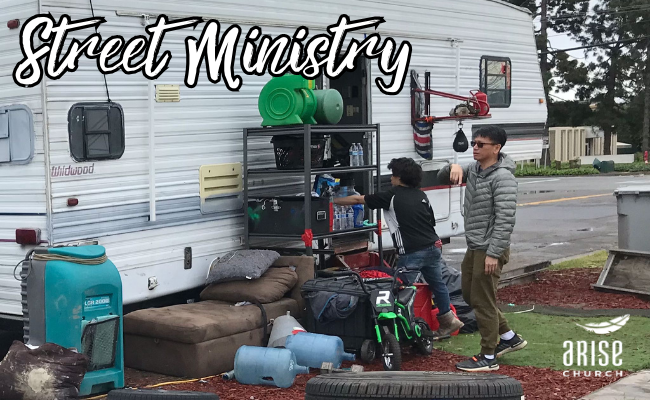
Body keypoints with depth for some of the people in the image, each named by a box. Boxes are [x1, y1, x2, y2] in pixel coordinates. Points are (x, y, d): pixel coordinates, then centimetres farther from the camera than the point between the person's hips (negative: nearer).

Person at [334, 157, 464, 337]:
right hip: (432, 248, 6)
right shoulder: (421, 195, 14)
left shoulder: (391, 196, 0)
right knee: (437, 283, 22)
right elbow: (432, 222, 15)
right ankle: (447, 319, 31)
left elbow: (357, 200, 5)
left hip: (411, 253, -6)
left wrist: (333, 201, 16)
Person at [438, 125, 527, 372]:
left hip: (489, 250, -10)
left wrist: (493, 254, -26)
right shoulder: (474, 169, 9)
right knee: (470, 294, 19)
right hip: (474, 248, 10)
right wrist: (454, 167, -5)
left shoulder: (502, 177, -19)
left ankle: (488, 357, 10)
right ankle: (509, 338, 31)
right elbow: (442, 178, 18)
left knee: (483, 301, -2)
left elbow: (505, 220, -24)